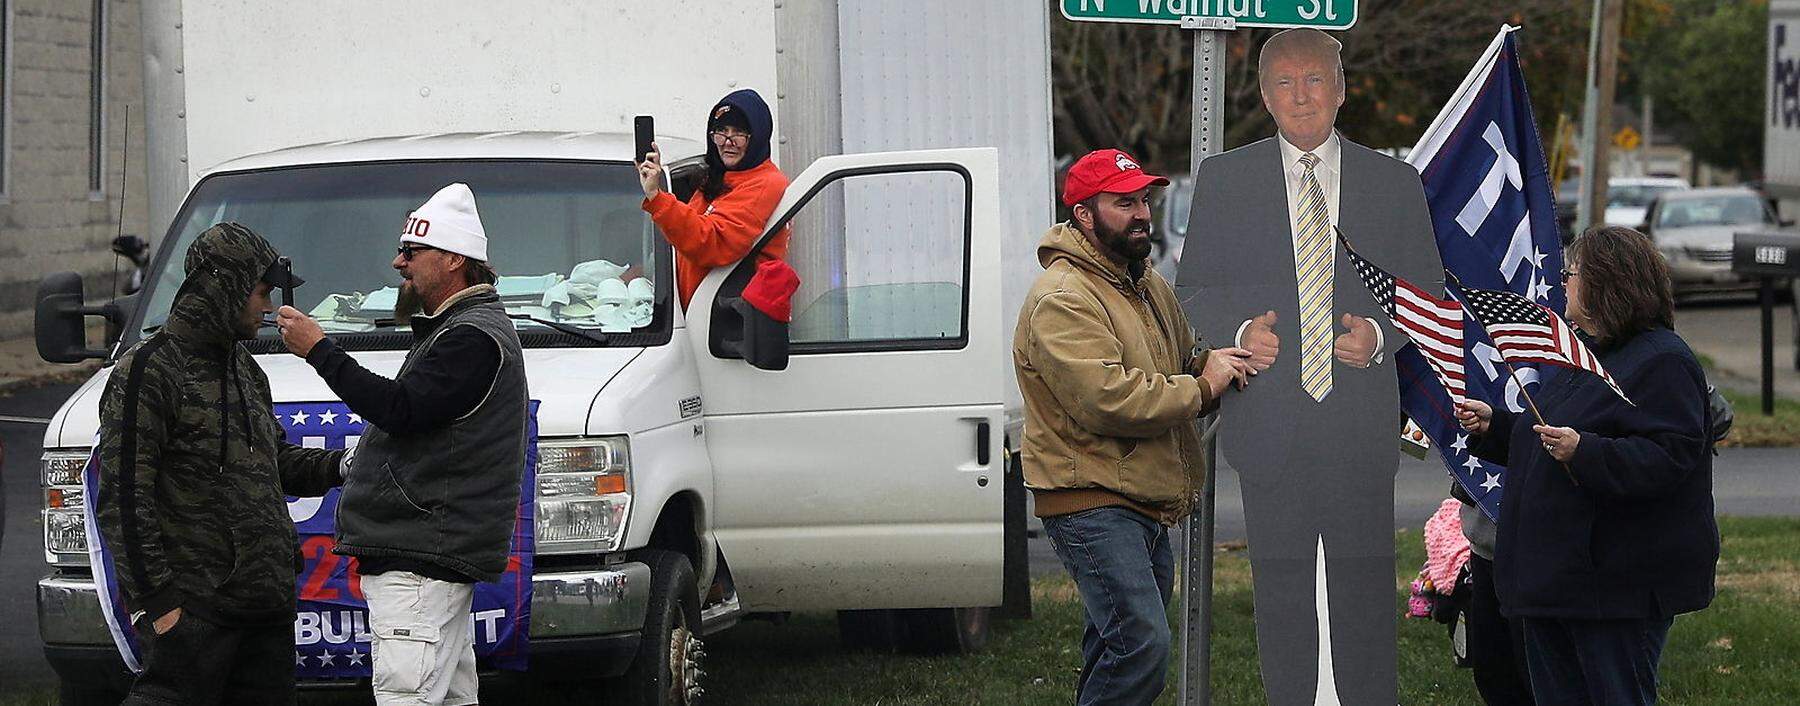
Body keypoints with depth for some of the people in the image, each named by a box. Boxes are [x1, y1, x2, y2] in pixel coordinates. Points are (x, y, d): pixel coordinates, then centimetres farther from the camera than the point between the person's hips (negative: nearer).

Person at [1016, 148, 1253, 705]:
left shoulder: (1150, 287, 17)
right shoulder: (1062, 299, -15)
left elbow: (1182, 366, 27)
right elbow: (1106, 399, -25)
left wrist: (1216, 364, 2)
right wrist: (1201, 387, -16)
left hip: (1147, 505, 10)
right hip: (1092, 506, -10)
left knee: (1115, 648, 13)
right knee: (1142, 644, -20)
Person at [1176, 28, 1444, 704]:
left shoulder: (1395, 182, 9)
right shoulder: (1225, 179, 7)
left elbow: (1428, 292, 11)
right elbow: (1194, 290, 9)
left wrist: (1380, 335, -8)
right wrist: (1240, 332, -10)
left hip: (1361, 417, 0)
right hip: (1269, 415, 0)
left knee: (1365, 588, 0)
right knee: (1281, 590, 4)